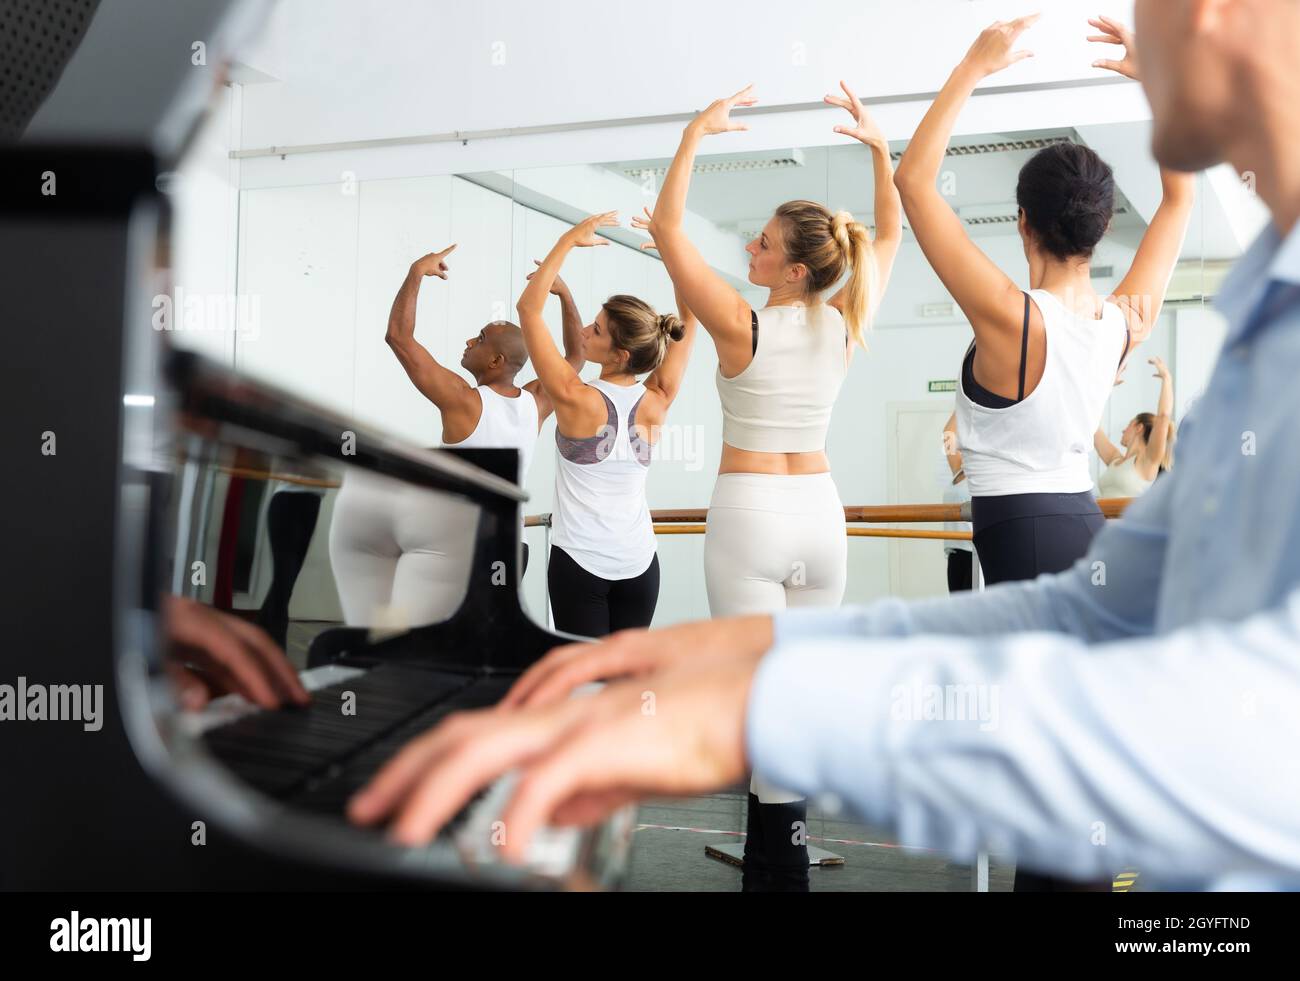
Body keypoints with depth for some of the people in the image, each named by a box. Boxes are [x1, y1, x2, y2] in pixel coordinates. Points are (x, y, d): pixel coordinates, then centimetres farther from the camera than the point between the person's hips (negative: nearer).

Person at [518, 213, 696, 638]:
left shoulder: (576, 400, -17)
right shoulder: (657, 403, -6)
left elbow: (529, 307, -13)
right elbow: (689, 315, 4)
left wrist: (570, 240, -11)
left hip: (580, 563, -4)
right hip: (639, 562, 4)